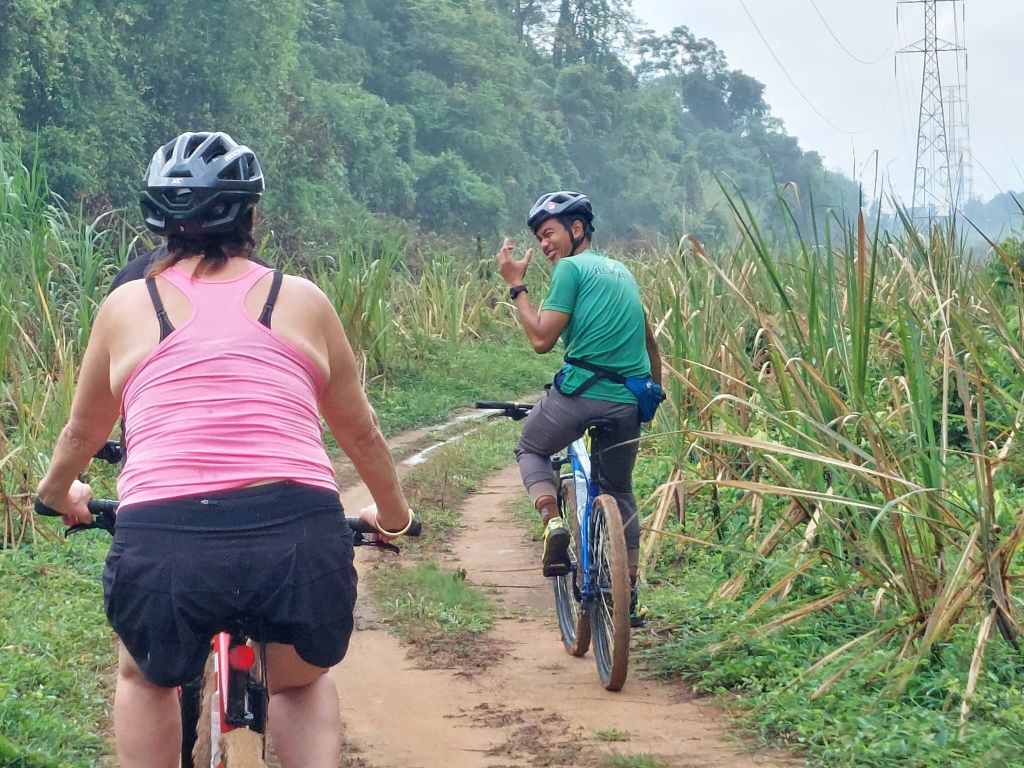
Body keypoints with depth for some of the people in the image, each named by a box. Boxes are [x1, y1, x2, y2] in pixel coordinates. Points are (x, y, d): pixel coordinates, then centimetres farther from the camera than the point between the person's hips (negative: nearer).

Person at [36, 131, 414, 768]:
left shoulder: (127, 306, 15)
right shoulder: (303, 300, 15)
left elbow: (83, 431, 29)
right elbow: (360, 432, 26)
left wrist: (58, 491, 51)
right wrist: (393, 513, 45)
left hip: (163, 538, 0)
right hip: (301, 535, 0)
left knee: (147, 681, 33)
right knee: (301, 684, 32)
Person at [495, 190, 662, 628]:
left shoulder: (571, 268, -2)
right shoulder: (622, 271, 21)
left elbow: (542, 339, -8)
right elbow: (650, 341, 28)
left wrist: (515, 286, 0)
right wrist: (654, 393, 39)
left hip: (581, 391, -6)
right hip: (628, 403, 6)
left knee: (530, 450, 22)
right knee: (620, 492, 23)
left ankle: (553, 522, -5)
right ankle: (629, 597, 22)